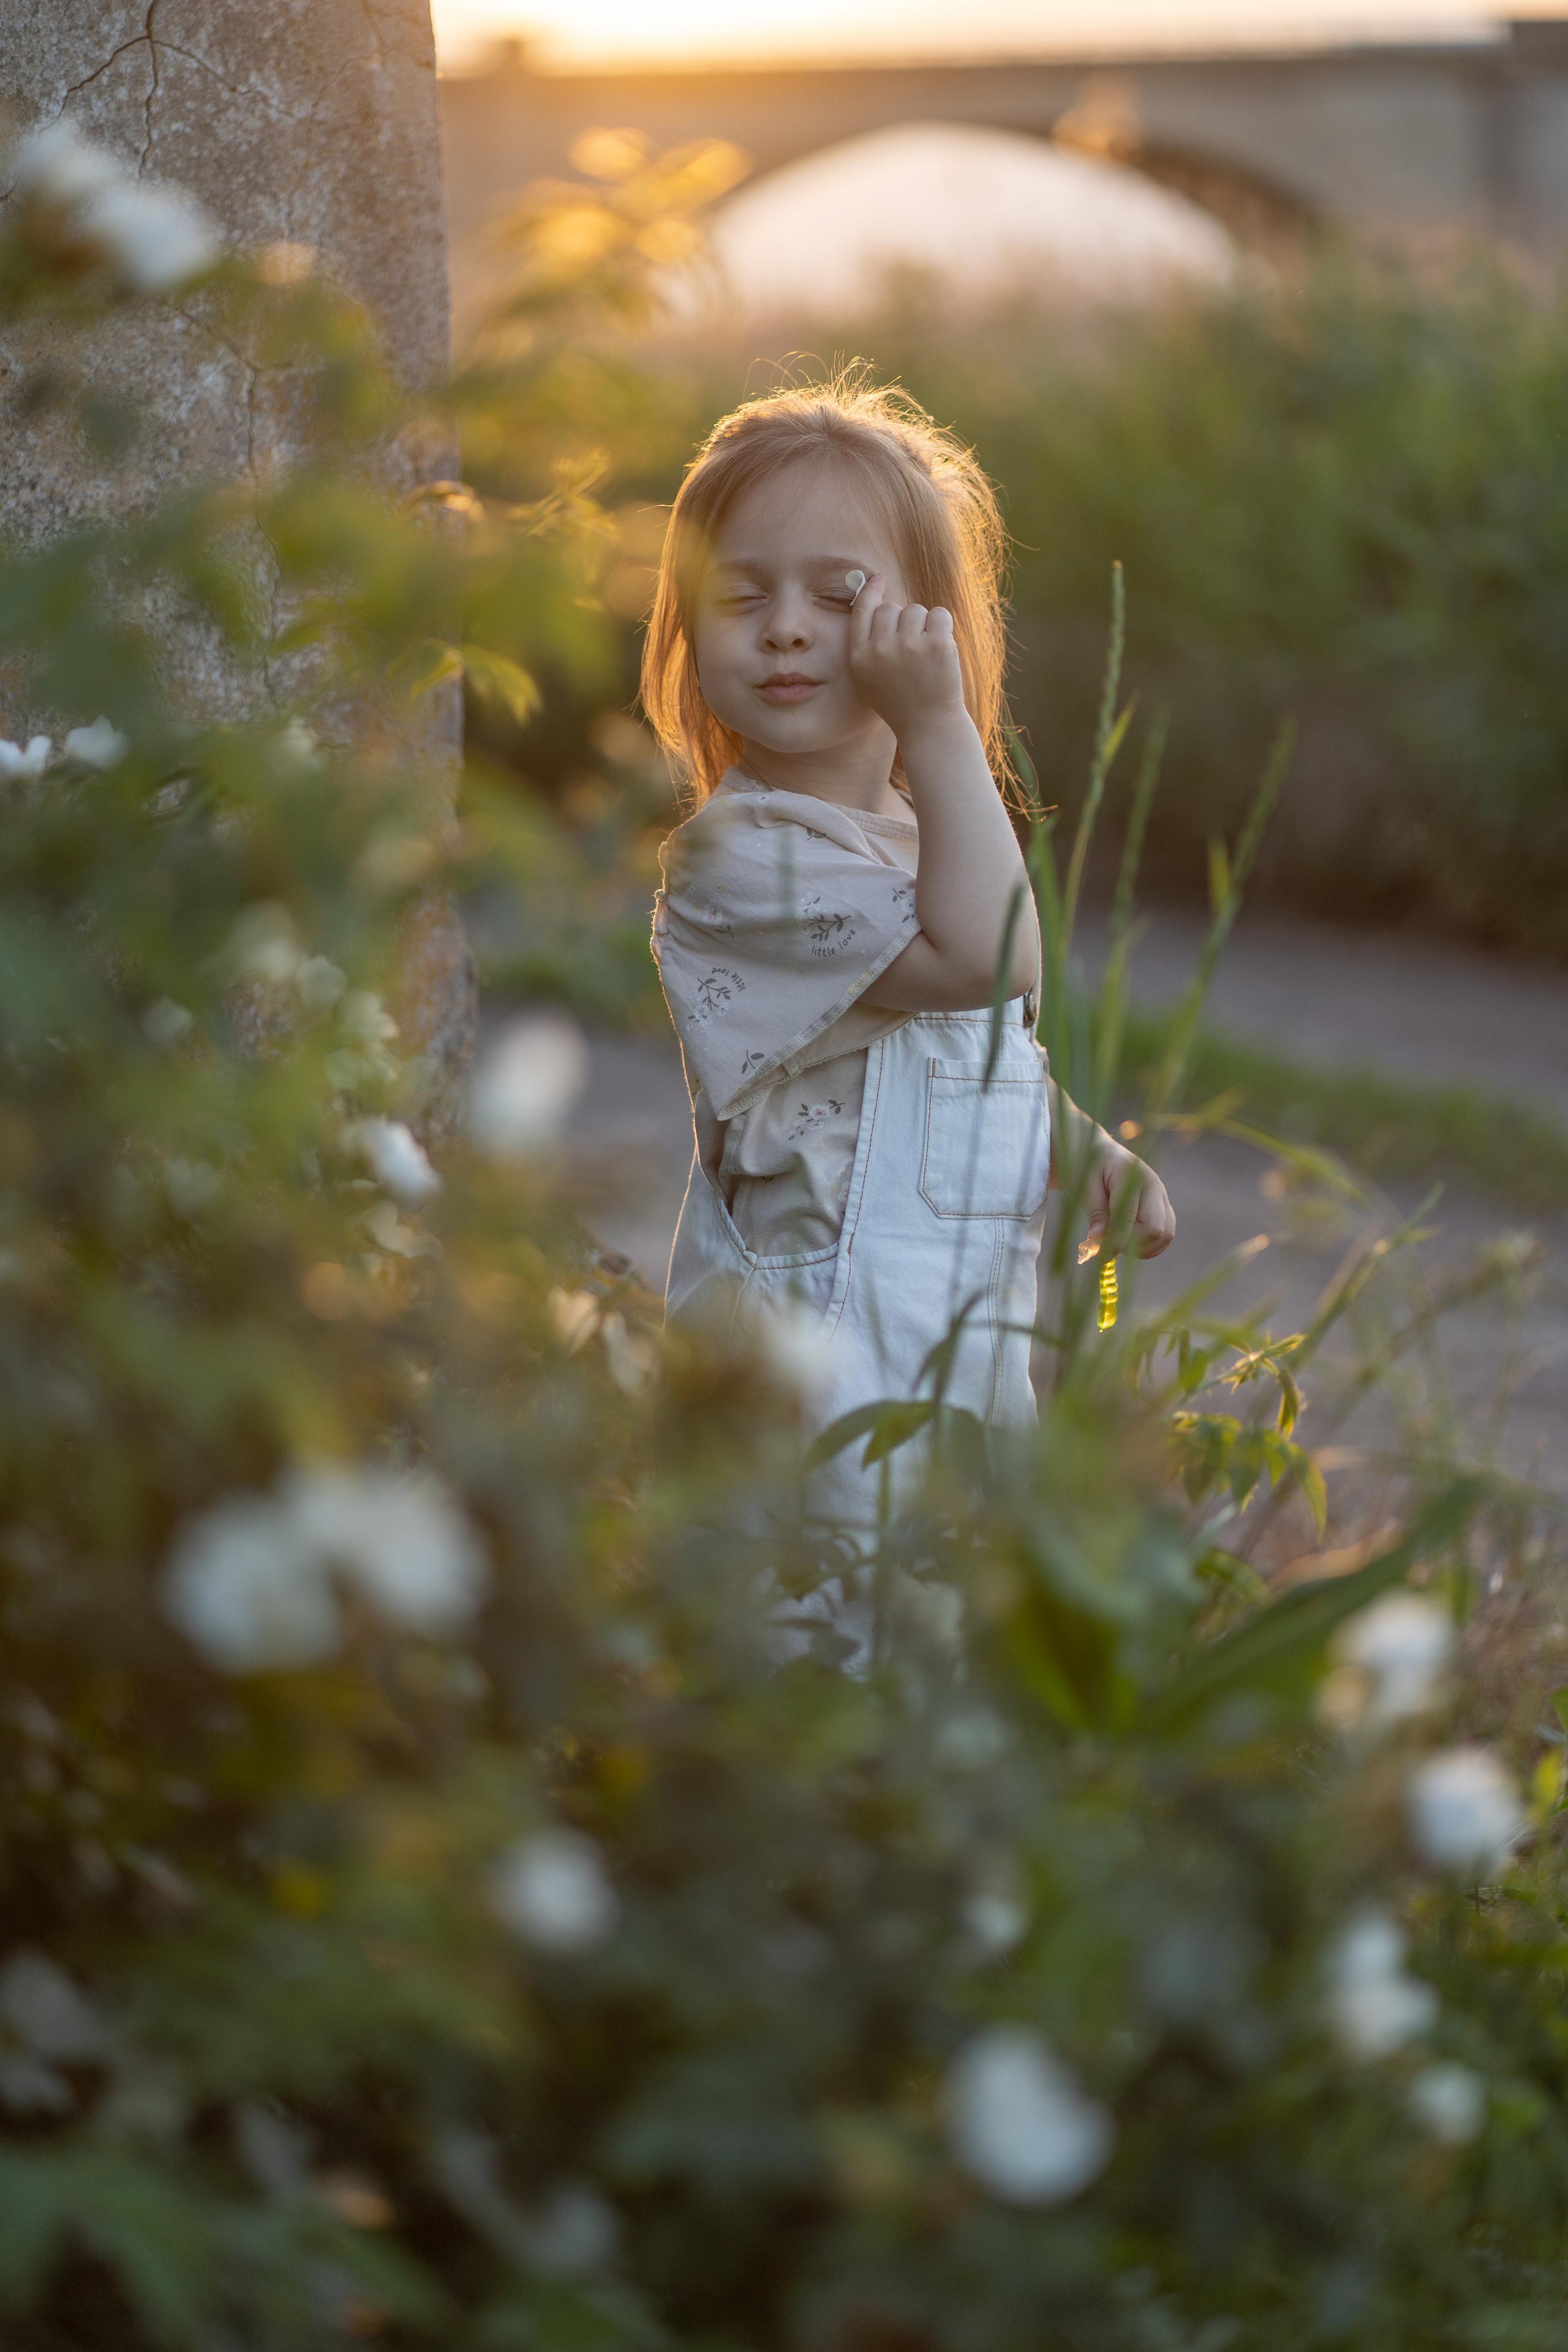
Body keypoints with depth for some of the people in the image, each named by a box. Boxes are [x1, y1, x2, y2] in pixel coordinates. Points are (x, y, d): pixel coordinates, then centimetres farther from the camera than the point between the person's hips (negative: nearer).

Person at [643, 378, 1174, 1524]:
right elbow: (982, 959, -26)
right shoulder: (740, 859, -16)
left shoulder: (923, 832, 13)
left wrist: (1084, 1151, 10)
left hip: (977, 1343, 8)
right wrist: (940, 731, -23)